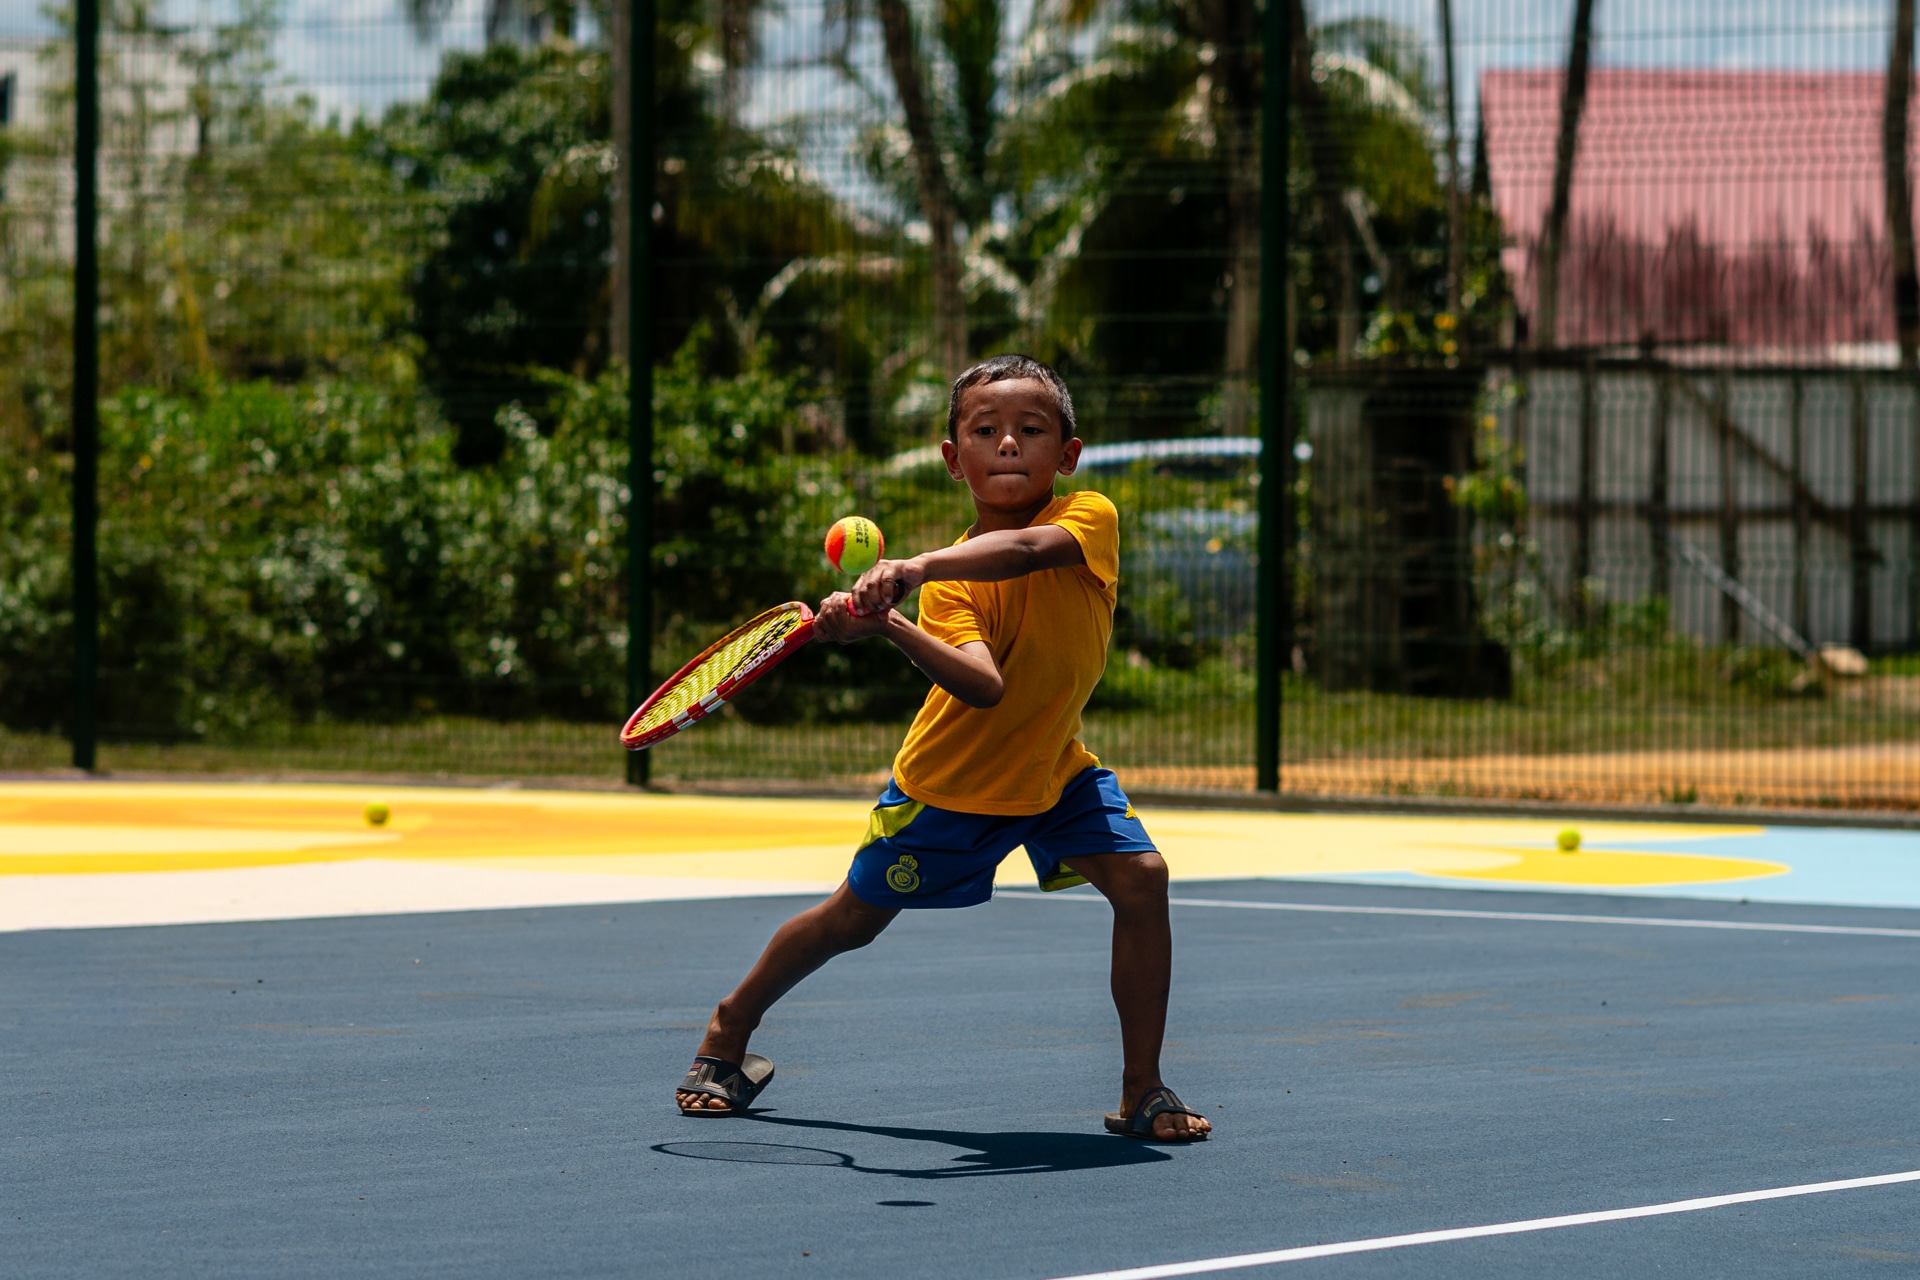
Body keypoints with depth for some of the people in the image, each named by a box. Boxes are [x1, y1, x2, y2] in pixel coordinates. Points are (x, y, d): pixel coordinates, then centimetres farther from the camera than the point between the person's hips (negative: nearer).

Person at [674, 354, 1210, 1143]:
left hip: (1052, 768, 1)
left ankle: (1143, 1091, -10)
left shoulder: (1089, 518, -20)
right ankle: (729, 1034, 34)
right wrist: (888, 627, -54)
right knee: (852, 921, 9)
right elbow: (983, 686, -39)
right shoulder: (949, 586, -21)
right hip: (952, 779, -1)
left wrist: (915, 568, -59)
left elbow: (1025, 549, -45)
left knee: (1140, 878, -21)